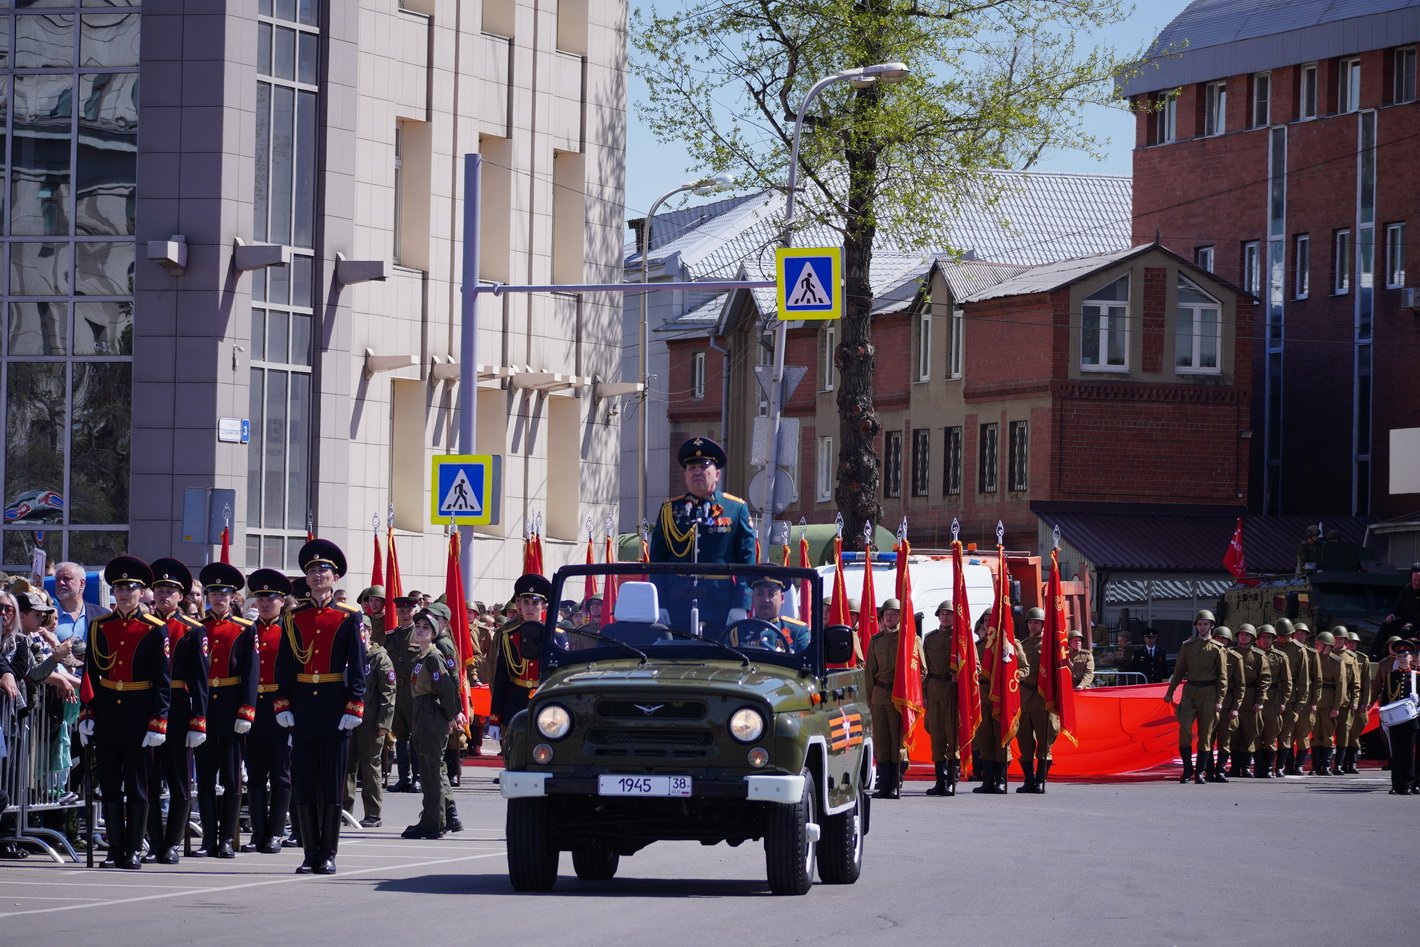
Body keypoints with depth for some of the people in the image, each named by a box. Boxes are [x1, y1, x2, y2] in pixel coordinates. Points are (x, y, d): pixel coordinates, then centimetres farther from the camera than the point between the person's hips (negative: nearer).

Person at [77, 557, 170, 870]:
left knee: (137, 785, 1)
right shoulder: (99, 627, 7)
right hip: (106, 713, 4)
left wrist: (158, 723, -10)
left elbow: (163, 681, -4)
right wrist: (86, 713, 2)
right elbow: (90, 674, 9)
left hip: (139, 715, -3)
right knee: (110, 784, 5)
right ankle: (115, 849, 11)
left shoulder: (155, 630, -3)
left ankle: (134, 850, 7)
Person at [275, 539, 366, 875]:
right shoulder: (295, 617, 9)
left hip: (334, 706, -3)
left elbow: (358, 667, -2)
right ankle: (311, 853, 9)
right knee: (303, 781, 3)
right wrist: (283, 706, 1)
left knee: (332, 783, -1)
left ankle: (328, 854, 4)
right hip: (303, 705, 3)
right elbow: (284, 666, 9)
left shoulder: (348, 617, 1)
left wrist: (354, 708, -9)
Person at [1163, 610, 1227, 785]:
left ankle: (1200, 772, 8)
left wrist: (1219, 700, -6)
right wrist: (1170, 692, 10)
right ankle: (1187, 768, -4)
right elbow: (1179, 671, 15)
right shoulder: (1188, 646, 10)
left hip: (1209, 693, -1)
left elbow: (1222, 676, 1)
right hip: (1190, 692, 1)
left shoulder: (1217, 649, 3)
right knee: (1184, 729, -14)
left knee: (1205, 733, 1)